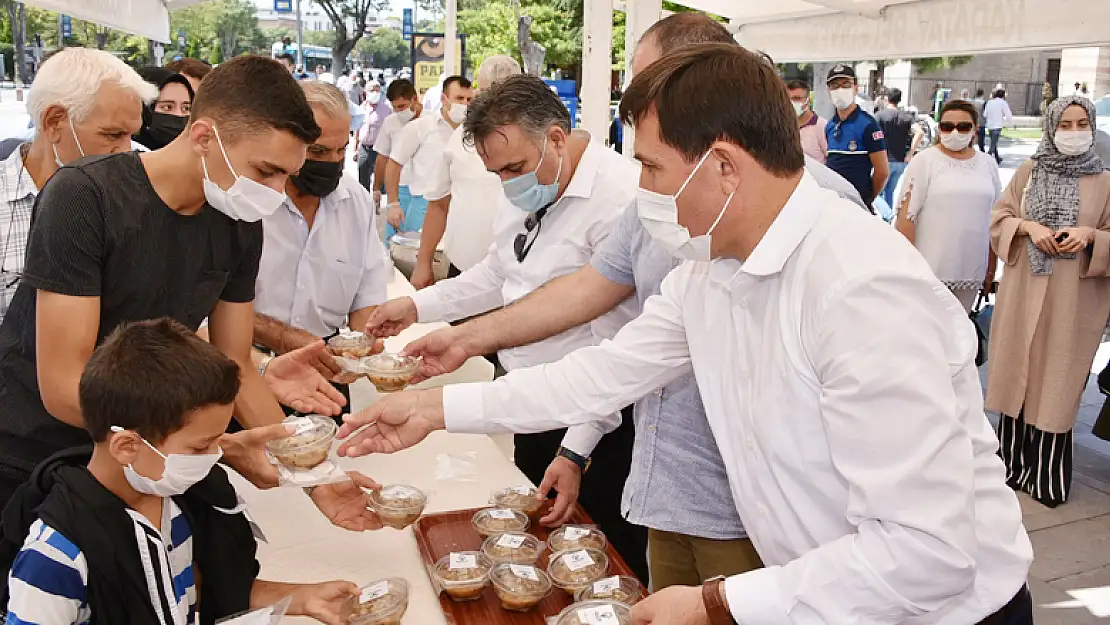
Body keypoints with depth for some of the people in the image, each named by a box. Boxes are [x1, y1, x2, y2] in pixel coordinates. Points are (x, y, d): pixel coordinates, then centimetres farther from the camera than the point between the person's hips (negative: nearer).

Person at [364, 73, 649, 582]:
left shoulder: (620, 200, -23)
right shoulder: (524, 194, 6)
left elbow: (617, 346, -24)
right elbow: (496, 276, 23)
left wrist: (573, 453, -22)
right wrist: (418, 306, 13)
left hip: (594, 433, -8)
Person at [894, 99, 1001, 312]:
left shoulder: (988, 164, 9)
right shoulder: (924, 161, -3)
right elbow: (906, 215, -7)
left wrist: (991, 271, 15)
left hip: (971, 274, 4)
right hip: (929, 270, -4)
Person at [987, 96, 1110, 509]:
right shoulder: (1029, 171, 6)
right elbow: (999, 218, 6)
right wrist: (1029, 227, -12)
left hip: (1073, 298, -1)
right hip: (1023, 290, 2)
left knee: (1056, 381, 3)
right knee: (1018, 373, 7)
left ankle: (1046, 474, 14)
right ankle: (1012, 462, 20)